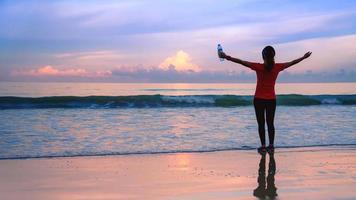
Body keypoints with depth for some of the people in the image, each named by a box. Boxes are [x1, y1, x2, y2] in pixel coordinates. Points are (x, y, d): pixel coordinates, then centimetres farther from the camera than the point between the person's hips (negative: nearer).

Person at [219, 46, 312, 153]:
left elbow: (241, 62, -16)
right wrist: (304, 57, 23)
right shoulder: (277, 67, -5)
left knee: (261, 124, 4)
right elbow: (292, 63, 9)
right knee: (270, 123, 11)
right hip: (271, 100, 3)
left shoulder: (259, 67, -14)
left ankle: (263, 146, 4)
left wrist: (227, 57, -15)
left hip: (259, 99, -3)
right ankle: (271, 145, 14)